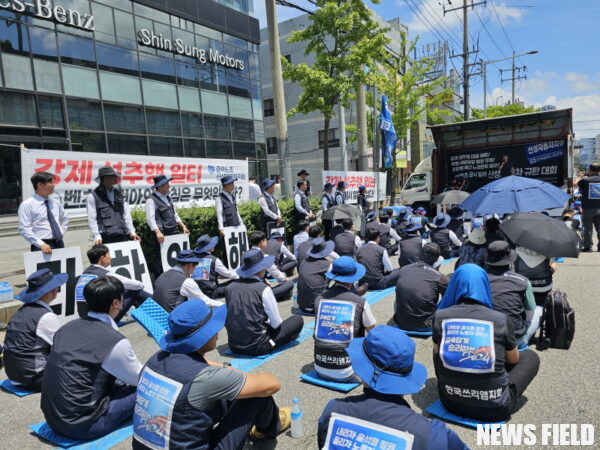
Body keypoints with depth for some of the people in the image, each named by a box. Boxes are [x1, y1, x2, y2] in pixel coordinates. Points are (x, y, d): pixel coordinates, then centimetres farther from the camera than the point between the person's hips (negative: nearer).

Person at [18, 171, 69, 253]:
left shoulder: (55, 202, 12)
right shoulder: (27, 205, -5)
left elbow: (64, 218, 27)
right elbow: (24, 229, -11)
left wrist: (61, 233, 11)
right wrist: (41, 244, -19)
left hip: (59, 244, 6)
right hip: (43, 247, -6)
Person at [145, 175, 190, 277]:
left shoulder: (167, 198, 15)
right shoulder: (151, 200, -10)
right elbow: (150, 218, -21)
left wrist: (183, 226, 13)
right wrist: (158, 232, -32)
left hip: (173, 233, 8)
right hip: (162, 235, -8)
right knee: (160, 259, -1)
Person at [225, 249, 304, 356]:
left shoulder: (231, 287, -1)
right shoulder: (263, 289, -15)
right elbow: (276, 323, -12)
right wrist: (268, 322, 12)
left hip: (234, 346, 5)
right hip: (257, 347, -5)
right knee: (298, 320, 7)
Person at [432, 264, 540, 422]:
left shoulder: (440, 316, -8)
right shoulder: (501, 319, -11)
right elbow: (514, 359, 7)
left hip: (450, 402, 2)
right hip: (494, 409, -1)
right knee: (530, 356, 20)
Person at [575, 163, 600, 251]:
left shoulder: (585, 180, -10)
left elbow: (575, 184, 5)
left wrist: (580, 176, 23)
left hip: (588, 208, -3)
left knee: (588, 228, 3)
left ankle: (587, 247, 4)